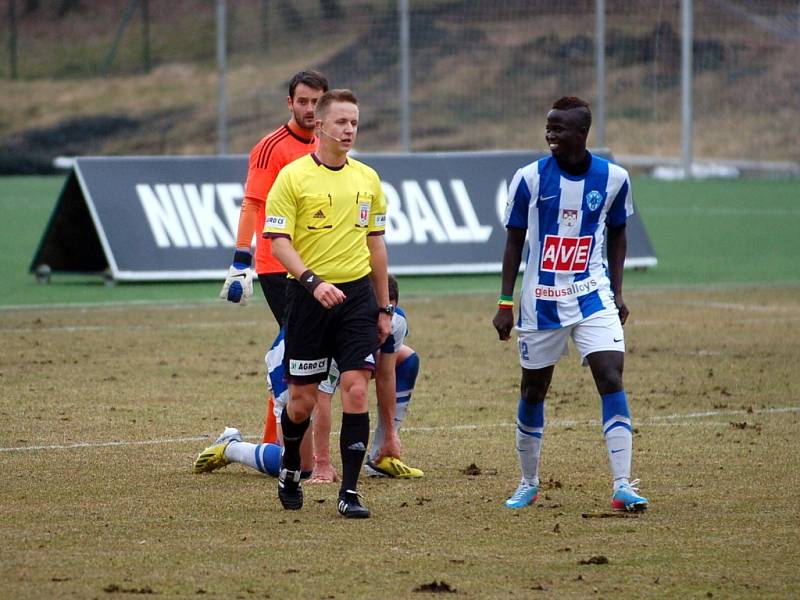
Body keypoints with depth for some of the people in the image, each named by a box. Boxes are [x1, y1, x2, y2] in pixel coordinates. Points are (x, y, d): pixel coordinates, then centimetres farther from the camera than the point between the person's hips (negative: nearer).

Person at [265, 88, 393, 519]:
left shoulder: (367, 178, 10)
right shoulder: (292, 177, -5)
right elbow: (279, 241, -10)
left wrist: (384, 308, 15)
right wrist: (313, 281, -25)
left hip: (357, 294, 3)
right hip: (307, 297, -3)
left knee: (356, 389, -9)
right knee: (302, 399, 4)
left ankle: (349, 492, -6)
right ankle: (289, 468, 33)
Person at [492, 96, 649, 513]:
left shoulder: (613, 178, -4)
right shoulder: (530, 178, -7)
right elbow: (514, 240, 1)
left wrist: (616, 291, 6)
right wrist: (505, 303, -2)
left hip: (592, 295, 0)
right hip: (540, 300, 0)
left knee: (611, 378, -14)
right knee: (533, 390, 9)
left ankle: (622, 486, -16)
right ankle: (529, 484, 27)